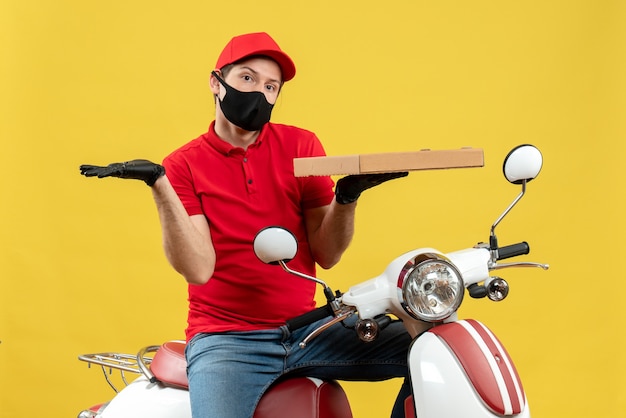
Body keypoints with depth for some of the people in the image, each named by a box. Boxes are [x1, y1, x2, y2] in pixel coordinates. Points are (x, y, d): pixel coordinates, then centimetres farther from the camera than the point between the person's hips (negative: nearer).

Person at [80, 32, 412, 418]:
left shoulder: (301, 146, 5)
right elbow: (198, 268, -13)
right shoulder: (183, 165, 0)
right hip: (225, 339, -3)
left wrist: (347, 196, -14)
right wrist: (159, 186, -21)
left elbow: (326, 255, 3)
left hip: (307, 330, 3)